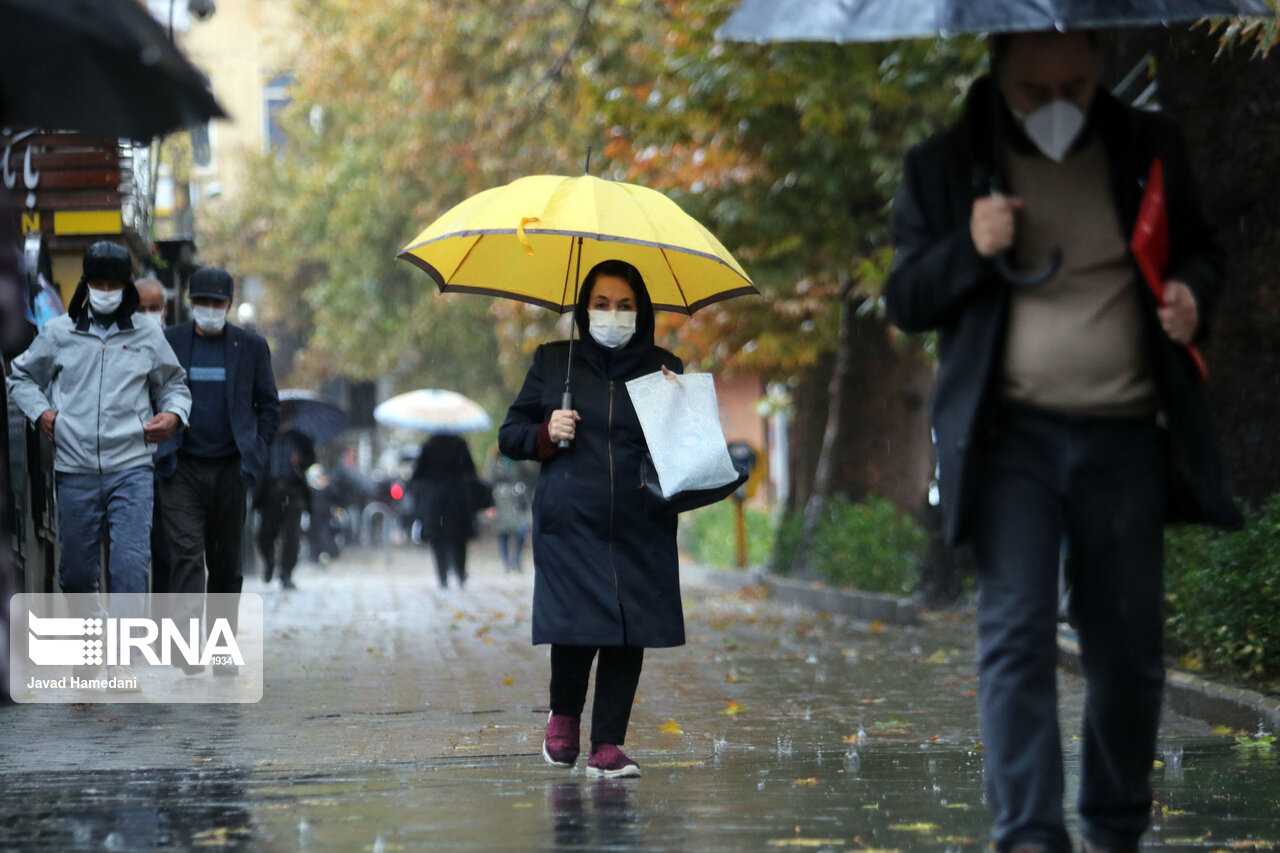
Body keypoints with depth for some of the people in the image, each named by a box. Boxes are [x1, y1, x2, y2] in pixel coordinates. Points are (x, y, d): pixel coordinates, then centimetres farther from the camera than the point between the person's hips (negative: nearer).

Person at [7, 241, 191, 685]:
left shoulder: (147, 337, 9)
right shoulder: (59, 333, 8)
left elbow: (174, 383, 23)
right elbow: (21, 377, 21)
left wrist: (173, 414, 3)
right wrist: (40, 412, 4)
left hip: (131, 468, -1)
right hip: (75, 469, 1)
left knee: (131, 562, -14)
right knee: (76, 568, 6)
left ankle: (123, 660, -13)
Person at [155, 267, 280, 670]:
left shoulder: (251, 346, 6)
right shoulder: (167, 342, 3)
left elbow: (269, 406, 10)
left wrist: (256, 456, 0)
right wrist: (158, 450, 0)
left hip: (230, 469, 2)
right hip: (182, 469, -2)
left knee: (226, 561, 7)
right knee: (186, 553, -14)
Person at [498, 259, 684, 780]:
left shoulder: (662, 369, 12)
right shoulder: (553, 363, 11)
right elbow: (510, 434, 14)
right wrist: (545, 434, -6)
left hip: (639, 529, 1)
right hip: (569, 524, -1)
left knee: (628, 632, -5)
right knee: (575, 625, -11)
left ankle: (608, 744, 6)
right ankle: (563, 715, 19)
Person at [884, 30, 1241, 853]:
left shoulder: (1149, 149, 7)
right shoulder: (944, 167, 4)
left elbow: (1198, 249, 20)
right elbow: (904, 299, 6)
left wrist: (1194, 290, -4)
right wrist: (970, 251, -13)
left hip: (1126, 437, 2)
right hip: (1011, 436, -2)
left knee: (1130, 646, 6)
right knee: (1015, 634, -12)